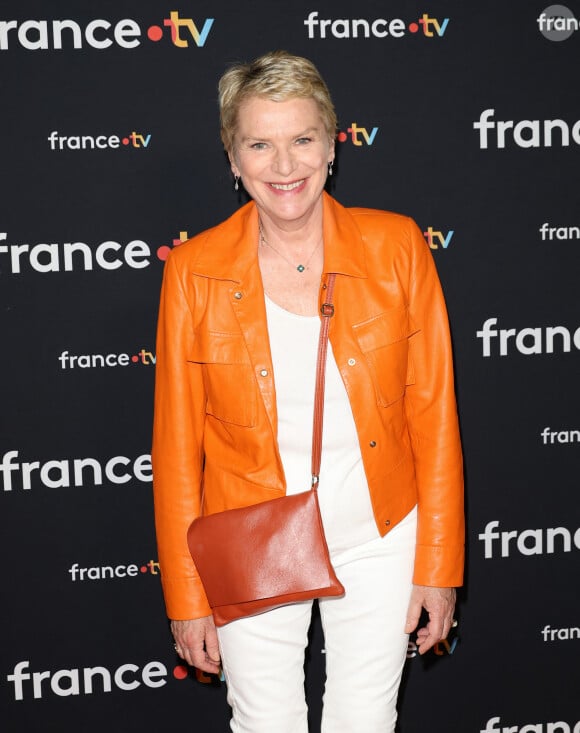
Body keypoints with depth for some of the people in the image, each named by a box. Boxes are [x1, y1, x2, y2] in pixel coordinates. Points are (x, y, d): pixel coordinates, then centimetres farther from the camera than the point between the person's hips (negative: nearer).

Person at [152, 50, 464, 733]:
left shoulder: (396, 246, -9)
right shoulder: (195, 271, -10)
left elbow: (433, 414, -4)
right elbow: (177, 445, -4)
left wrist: (438, 569, -2)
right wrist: (186, 598, -2)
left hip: (378, 540, 1)